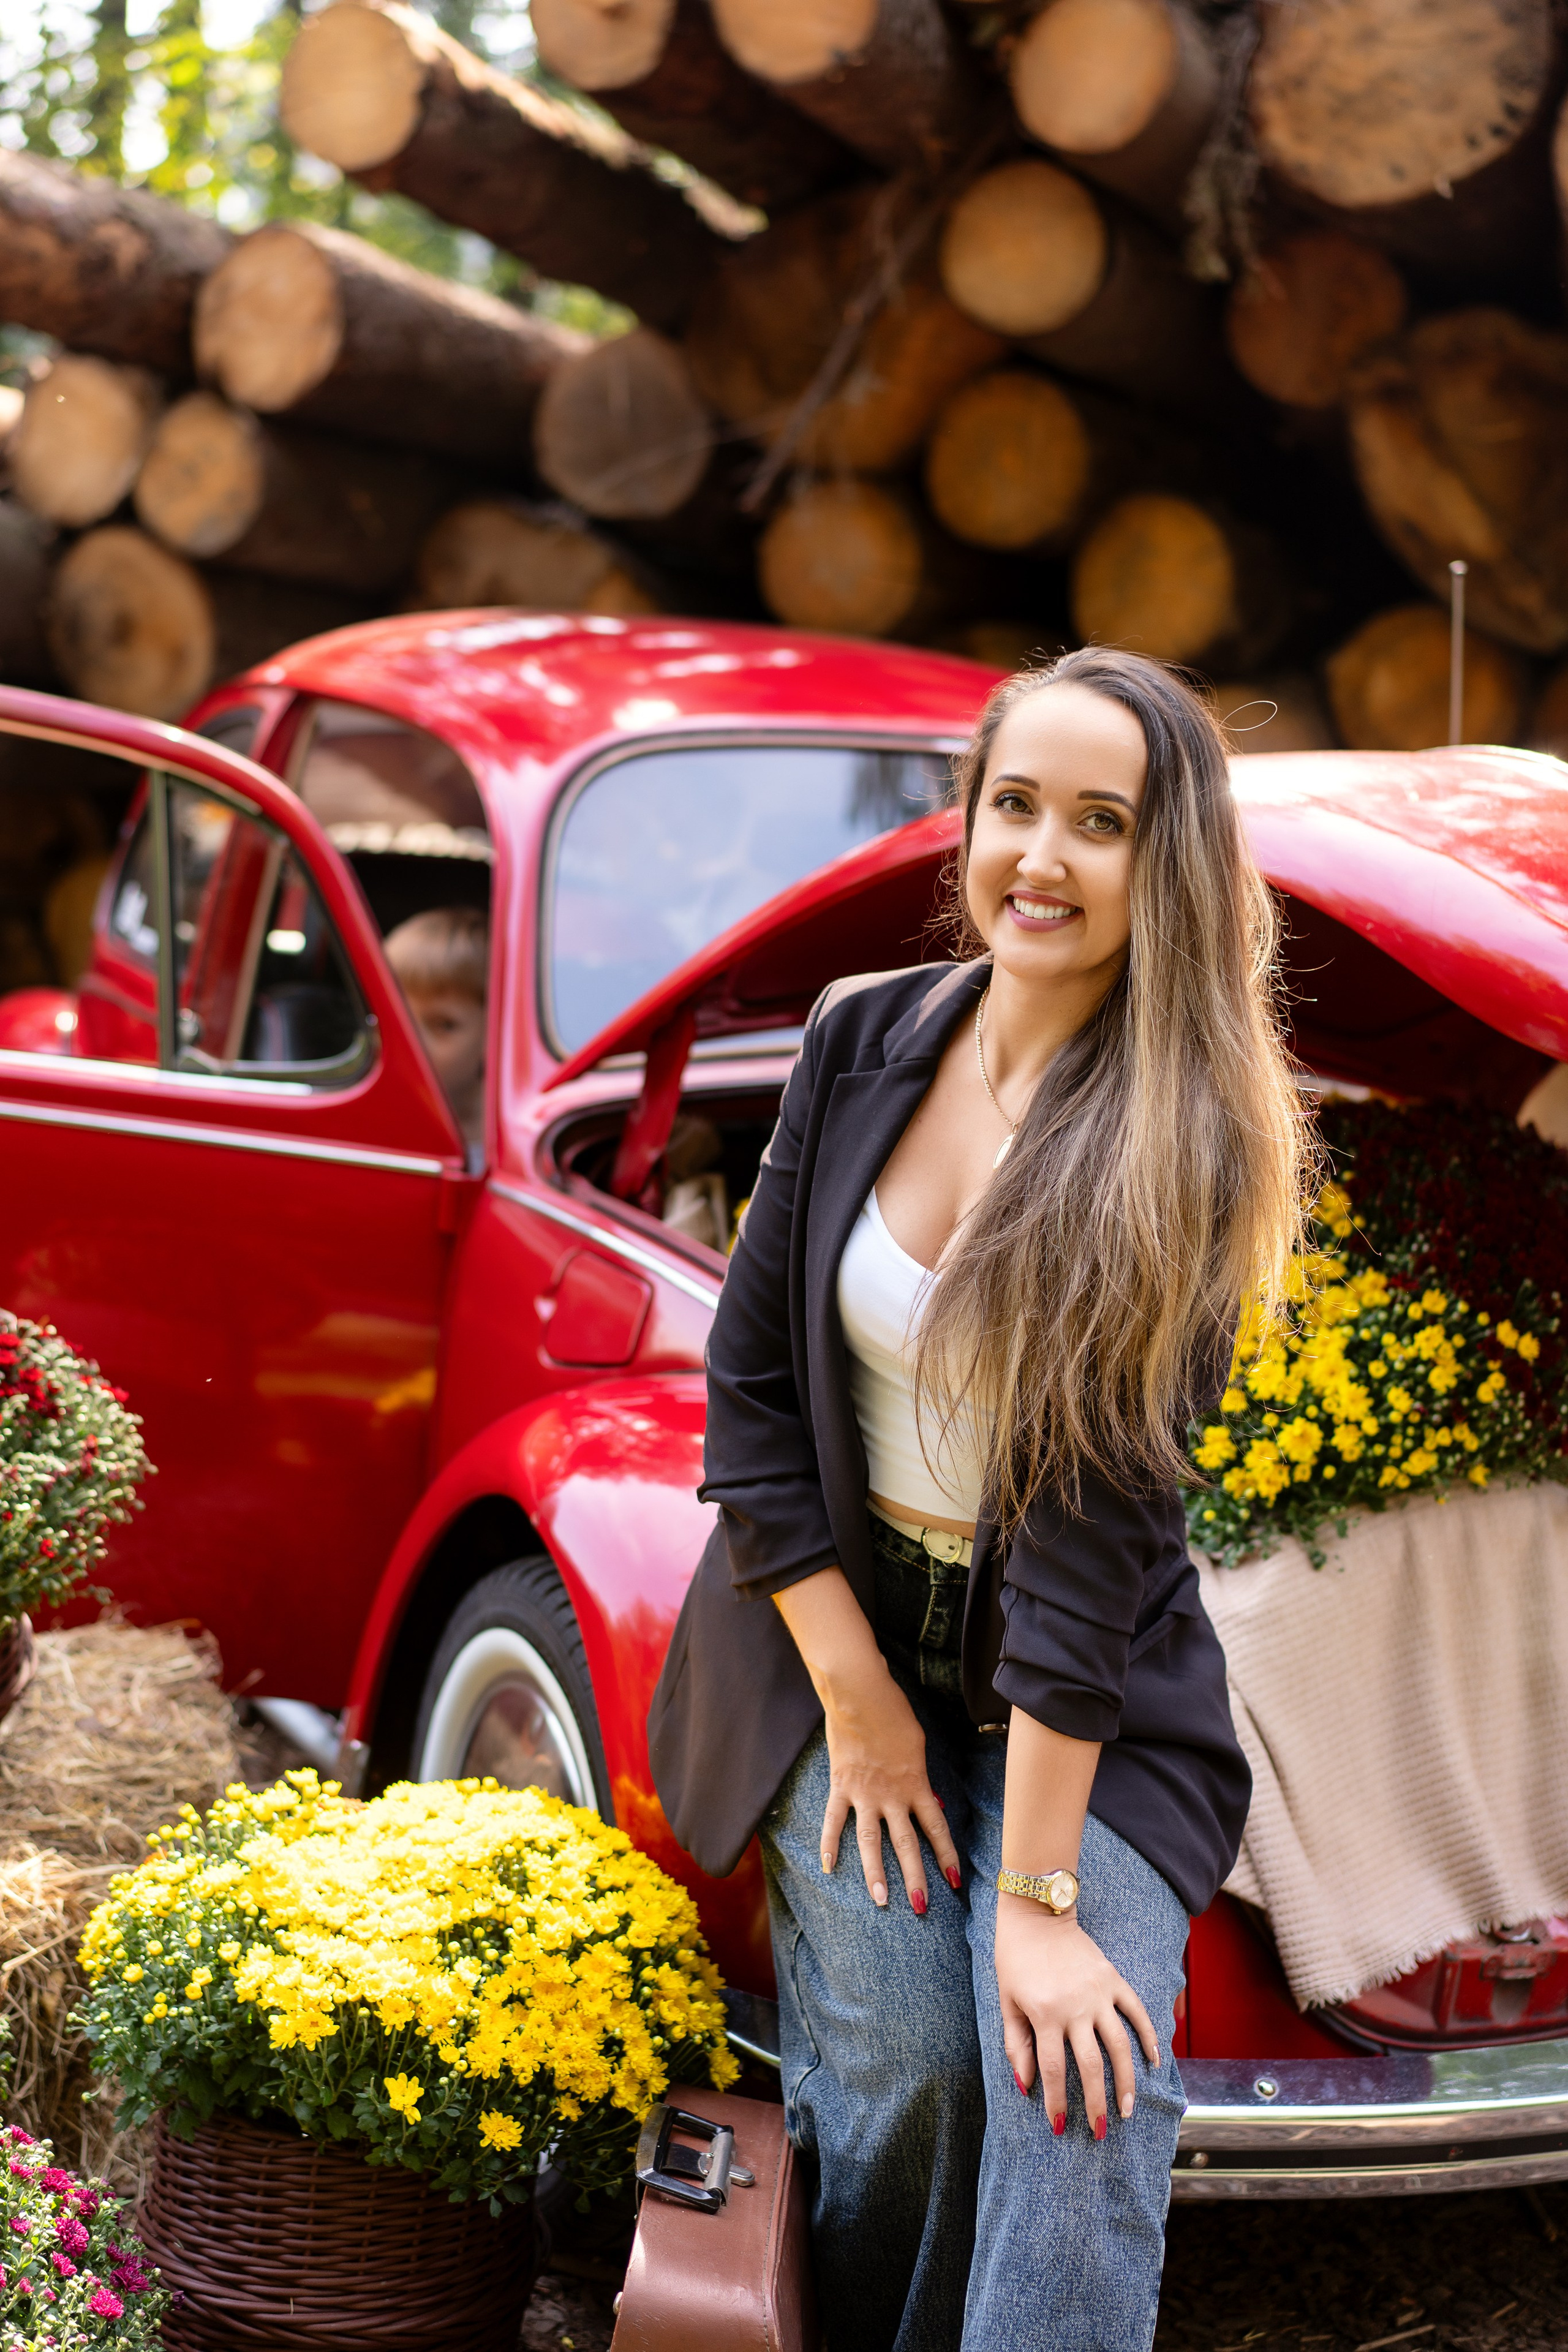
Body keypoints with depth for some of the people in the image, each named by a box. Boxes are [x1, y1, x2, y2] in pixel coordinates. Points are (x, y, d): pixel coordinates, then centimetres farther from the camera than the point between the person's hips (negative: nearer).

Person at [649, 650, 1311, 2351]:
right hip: (841, 1634, 2)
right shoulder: (864, 1045, -5)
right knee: (897, 2068, -8)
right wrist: (857, 1698, -7)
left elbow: (1098, 1520, -21)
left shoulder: (1182, 1140, -15)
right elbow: (750, 1380, -1)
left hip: (1086, 1692, -2)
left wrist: (1038, 1896, -21)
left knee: (1083, 2101, -18)